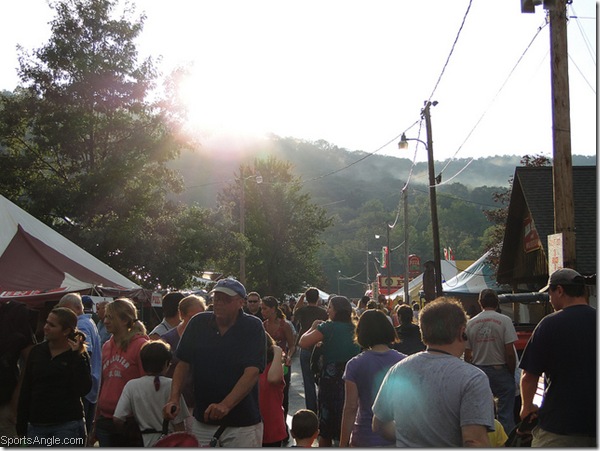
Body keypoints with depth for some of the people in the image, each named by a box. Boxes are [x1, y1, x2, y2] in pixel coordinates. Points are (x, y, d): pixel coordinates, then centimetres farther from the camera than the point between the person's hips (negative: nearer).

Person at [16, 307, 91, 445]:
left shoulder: (79, 355, -2)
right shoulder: (37, 351, 7)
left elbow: (83, 390, -16)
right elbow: (25, 391, 10)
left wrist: (77, 356, -16)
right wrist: (21, 427, 8)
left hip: (68, 425, -4)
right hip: (36, 427, 4)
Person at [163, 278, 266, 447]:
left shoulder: (253, 327, -8)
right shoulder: (198, 323, 3)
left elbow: (252, 373, -17)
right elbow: (183, 363, 6)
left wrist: (225, 405, -29)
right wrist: (174, 399, -9)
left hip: (242, 426, -3)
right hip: (203, 421, 3)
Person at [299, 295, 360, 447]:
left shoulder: (328, 327, -11)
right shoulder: (354, 328, 4)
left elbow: (303, 343, -17)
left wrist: (313, 327, -1)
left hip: (331, 379, -5)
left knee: (325, 429, 8)